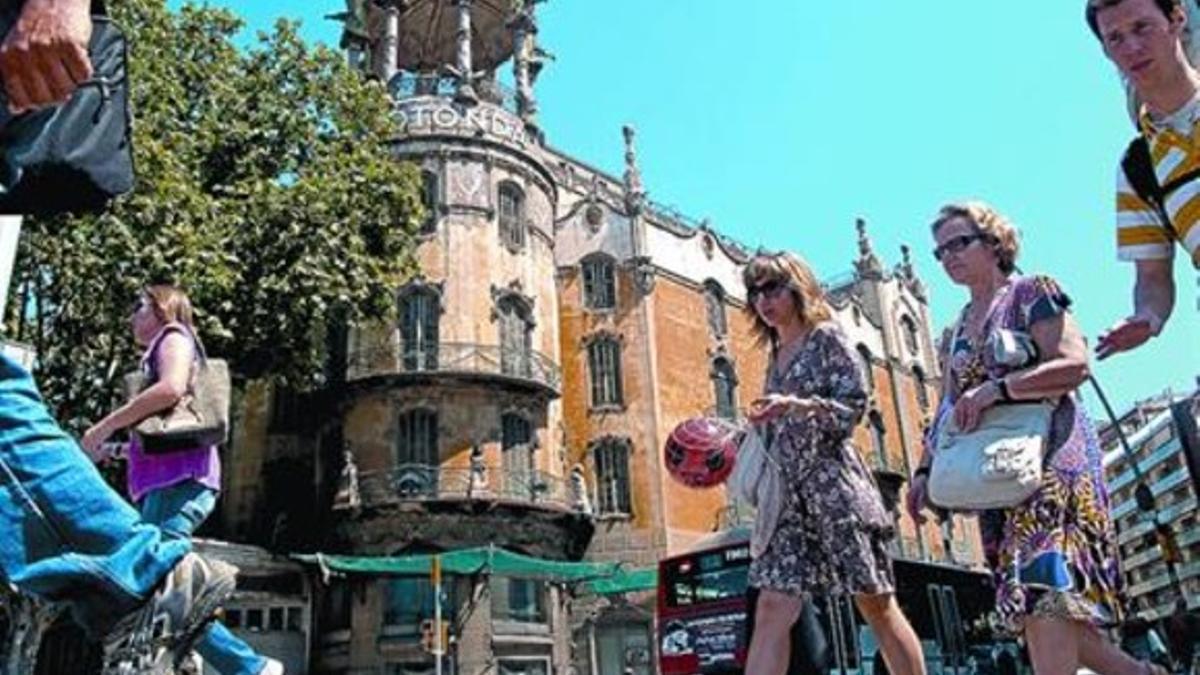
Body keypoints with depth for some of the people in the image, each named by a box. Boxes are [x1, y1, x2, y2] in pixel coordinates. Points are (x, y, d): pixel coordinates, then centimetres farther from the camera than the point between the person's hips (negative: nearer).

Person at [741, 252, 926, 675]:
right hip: (787, 491, 6)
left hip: (833, 482, -6)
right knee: (771, 611, -4)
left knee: (876, 605, 2)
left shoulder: (826, 337, 1)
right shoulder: (776, 356, 19)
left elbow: (854, 406, -8)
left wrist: (794, 405, -20)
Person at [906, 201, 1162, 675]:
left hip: (1048, 453, -7)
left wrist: (995, 390, -20)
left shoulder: (1030, 294, 0)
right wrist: (925, 469, 3)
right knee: (1025, 600, 2)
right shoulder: (954, 333, 19)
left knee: (1043, 587, -20)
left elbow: (1074, 364, -12)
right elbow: (947, 411, 15)